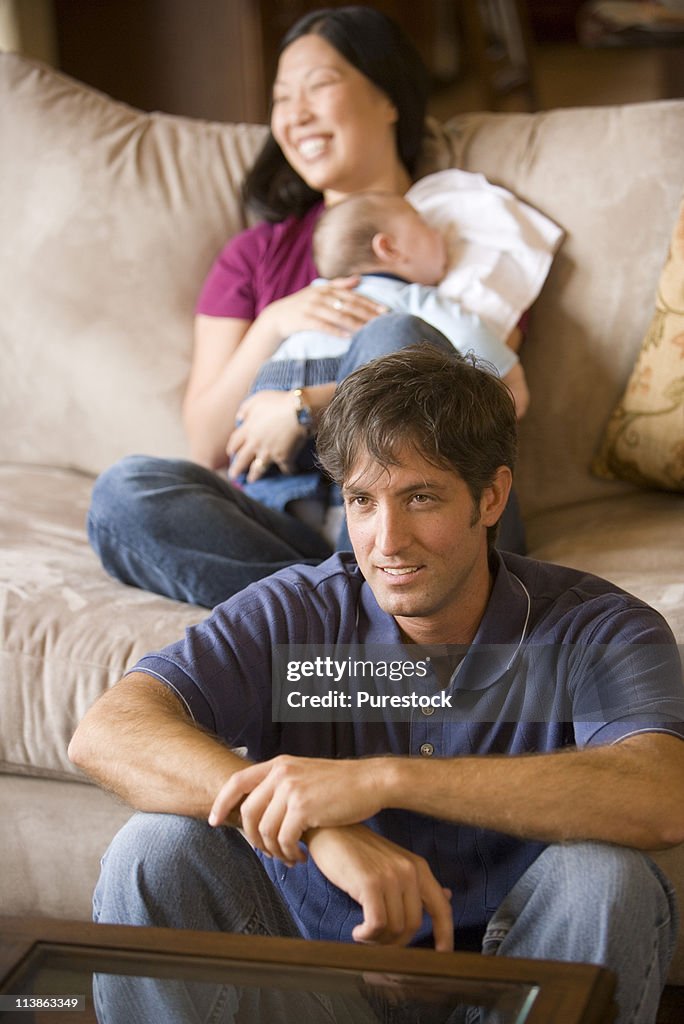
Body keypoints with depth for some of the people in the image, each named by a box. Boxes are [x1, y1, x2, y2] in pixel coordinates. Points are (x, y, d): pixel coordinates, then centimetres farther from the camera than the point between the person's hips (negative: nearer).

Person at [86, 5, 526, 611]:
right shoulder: (257, 255, 21)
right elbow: (207, 446, 12)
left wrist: (302, 407, -8)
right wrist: (274, 325, -5)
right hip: (293, 526, 2)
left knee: (394, 336, -27)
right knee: (124, 490, -26)